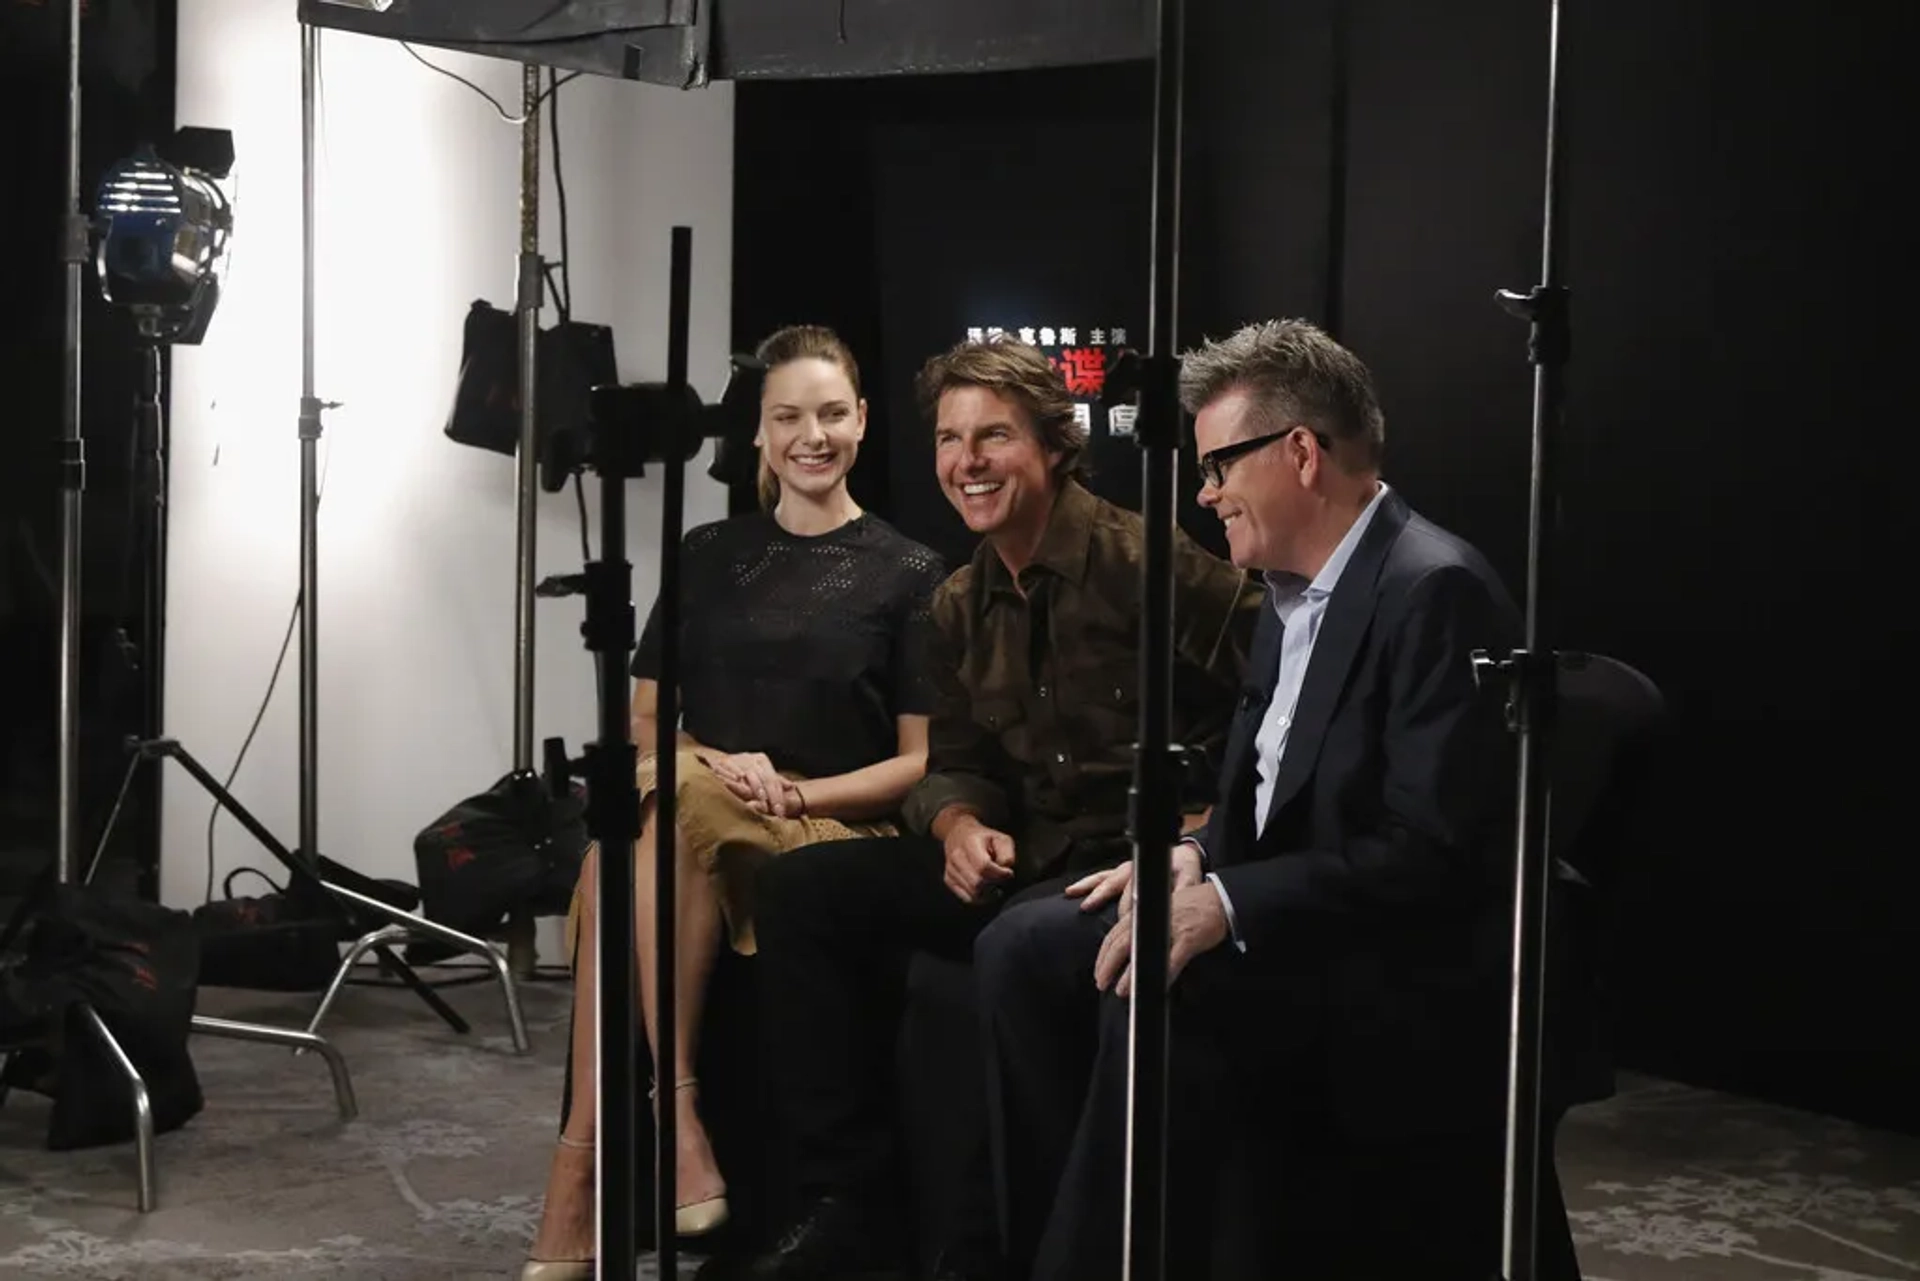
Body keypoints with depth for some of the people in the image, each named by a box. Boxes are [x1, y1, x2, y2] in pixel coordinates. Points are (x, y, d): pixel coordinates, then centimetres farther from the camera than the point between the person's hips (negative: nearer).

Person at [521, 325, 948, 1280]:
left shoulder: (909, 575, 7)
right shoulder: (709, 555, 16)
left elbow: (923, 761, 4)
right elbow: (639, 721, 14)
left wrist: (794, 792, -12)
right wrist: (715, 767, -9)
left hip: (836, 844, -3)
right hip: (696, 825, 3)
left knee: (665, 799, -35)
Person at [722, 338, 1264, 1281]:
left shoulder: (1140, 563, -13)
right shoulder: (960, 606, 11)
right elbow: (956, 765, 13)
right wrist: (962, 829, -10)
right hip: (1023, 862, 7)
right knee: (802, 888, -7)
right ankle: (849, 1199, -2)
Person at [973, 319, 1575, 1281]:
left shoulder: (1437, 592, -18)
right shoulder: (1293, 587, 11)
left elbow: (1432, 853, -24)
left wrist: (1226, 907, -27)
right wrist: (1195, 861, -1)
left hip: (1405, 967, -9)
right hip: (1282, 922, 9)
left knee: (1158, 998, -31)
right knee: (1024, 950, -5)